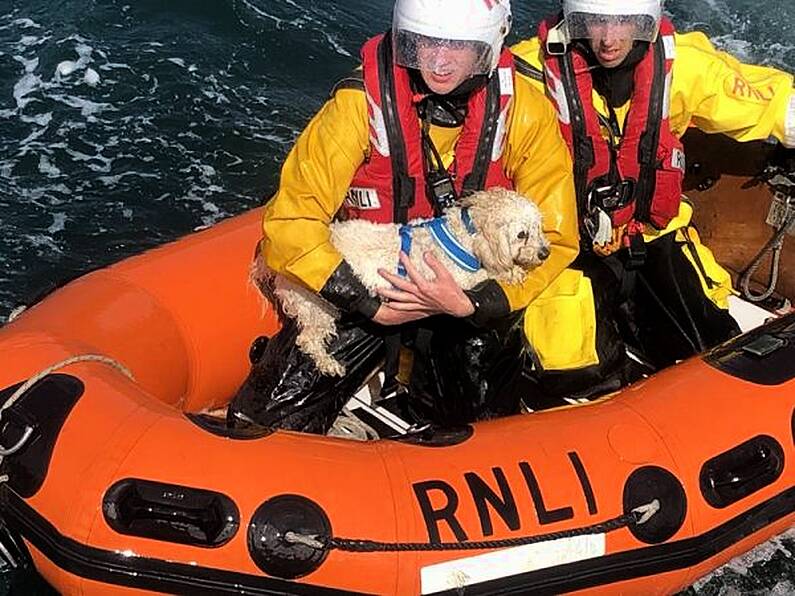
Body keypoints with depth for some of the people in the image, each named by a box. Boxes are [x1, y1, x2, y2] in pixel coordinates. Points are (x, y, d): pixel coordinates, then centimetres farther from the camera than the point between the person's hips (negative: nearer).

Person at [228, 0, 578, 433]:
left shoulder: (525, 111, -15)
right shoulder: (361, 104, -19)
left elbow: (553, 241, -10)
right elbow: (289, 223, -18)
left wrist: (470, 304, -25)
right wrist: (372, 307, -23)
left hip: (476, 298, 2)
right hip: (362, 289, -1)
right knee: (261, 427, -11)